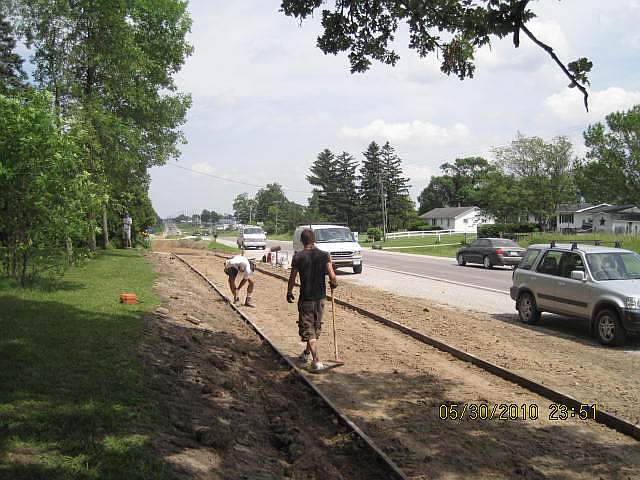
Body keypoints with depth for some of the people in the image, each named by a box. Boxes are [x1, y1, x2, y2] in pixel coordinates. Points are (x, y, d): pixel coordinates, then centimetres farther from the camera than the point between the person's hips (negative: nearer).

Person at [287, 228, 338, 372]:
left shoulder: (298, 257, -8)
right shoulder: (324, 255, -5)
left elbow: (292, 278, -2)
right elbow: (332, 276, -13)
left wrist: (289, 293, 15)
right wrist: (334, 283, 9)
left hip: (305, 298, -3)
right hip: (320, 297, 3)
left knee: (308, 329, 0)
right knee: (316, 327, 21)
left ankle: (317, 362, -10)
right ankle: (307, 353, 38)